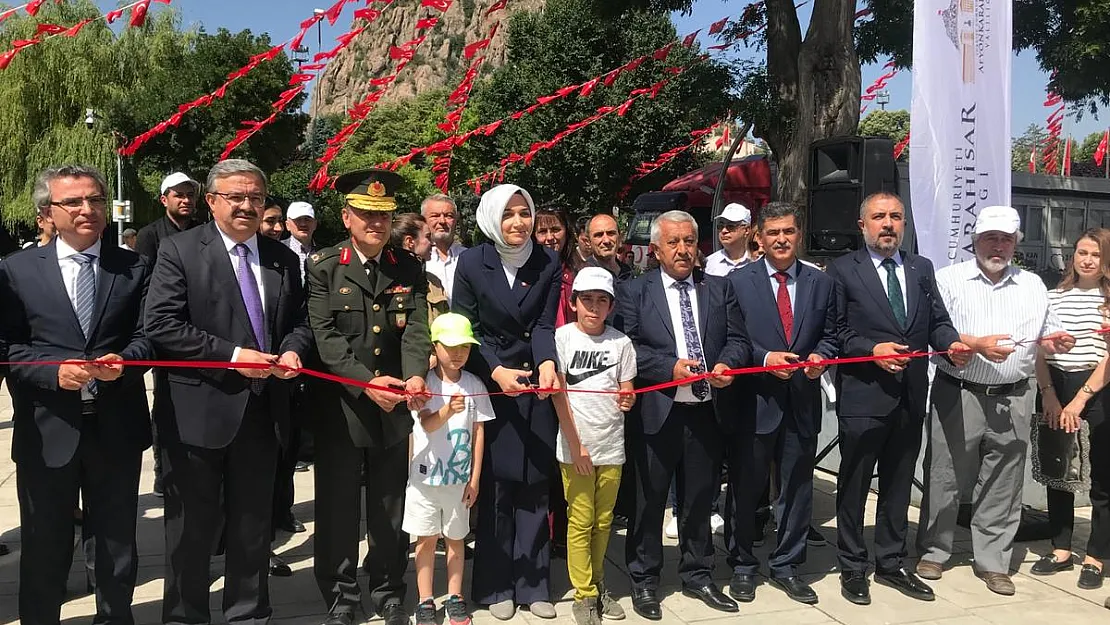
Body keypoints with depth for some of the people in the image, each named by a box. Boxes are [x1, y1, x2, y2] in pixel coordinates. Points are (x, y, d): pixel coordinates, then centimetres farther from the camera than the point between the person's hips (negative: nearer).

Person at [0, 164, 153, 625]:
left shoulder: (135, 268, 5)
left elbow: (148, 335, 1)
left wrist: (124, 359, -20)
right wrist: (55, 371, -19)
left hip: (117, 427, 1)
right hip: (46, 429, -1)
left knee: (118, 541, 15)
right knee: (44, 544, 12)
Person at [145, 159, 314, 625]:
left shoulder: (283, 259, 10)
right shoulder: (179, 251, -5)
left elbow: (299, 322, 16)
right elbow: (161, 325, -13)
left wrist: (293, 350, -7)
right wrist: (231, 355, -19)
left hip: (263, 411, 4)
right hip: (200, 411, -4)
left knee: (254, 526, 16)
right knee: (192, 529, 9)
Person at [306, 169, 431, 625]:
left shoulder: (409, 270, 5)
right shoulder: (323, 267, -2)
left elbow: (416, 330, -5)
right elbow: (325, 335, -11)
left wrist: (415, 375, -24)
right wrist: (366, 381, -23)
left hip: (395, 409, 2)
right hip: (340, 407, -2)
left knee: (392, 508, 13)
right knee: (338, 507, 8)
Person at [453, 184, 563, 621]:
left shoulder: (548, 264, 0)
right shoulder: (472, 263, -5)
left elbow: (545, 325, -6)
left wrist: (547, 363, -25)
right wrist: (497, 371, -18)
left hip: (535, 388, 2)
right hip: (489, 386, -2)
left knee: (534, 488, 7)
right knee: (494, 488, 4)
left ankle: (533, 584, 19)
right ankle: (496, 586, 18)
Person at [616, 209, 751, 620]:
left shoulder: (720, 289, 10)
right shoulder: (634, 292, 0)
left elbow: (738, 340, 7)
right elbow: (626, 348, -8)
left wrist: (727, 364, -13)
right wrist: (671, 367, -18)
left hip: (706, 412, 3)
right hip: (655, 414, -3)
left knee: (700, 499, 16)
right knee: (649, 501, 8)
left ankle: (698, 576, 33)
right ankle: (644, 582, 24)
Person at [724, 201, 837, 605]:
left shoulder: (821, 283, 8)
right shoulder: (737, 281, -2)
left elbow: (830, 335, 10)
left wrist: (821, 356, -10)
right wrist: (764, 358, -17)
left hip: (802, 402, 3)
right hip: (753, 401, -3)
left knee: (797, 488, 12)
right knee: (745, 488, 10)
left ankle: (786, 566, 29)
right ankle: (742, 565, 27)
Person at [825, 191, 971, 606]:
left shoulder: (921, 269, 12)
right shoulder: (843, 270, -3)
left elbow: (937, 320, 9)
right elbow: (835, 330, -7)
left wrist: (952, 343, -11)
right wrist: (872, 349, -19)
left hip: (911, 396, 5)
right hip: (863, 395, -5)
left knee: (899, 484, 16)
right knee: (854, 485, 6)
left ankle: (891, 564, 31)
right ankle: (853, 568, 21)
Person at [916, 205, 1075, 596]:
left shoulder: (1033, 286, 13)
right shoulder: (949, 279, 0)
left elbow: (1047, 336, 16)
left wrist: (1057, 342, -6)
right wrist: (977, 344, -20)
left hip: (1012, 401, 3)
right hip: (958, 395, -3)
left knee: (1002, 487, 9)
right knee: (945, 479, 5)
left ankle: (993, 562, 21)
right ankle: (933, 552, 19)